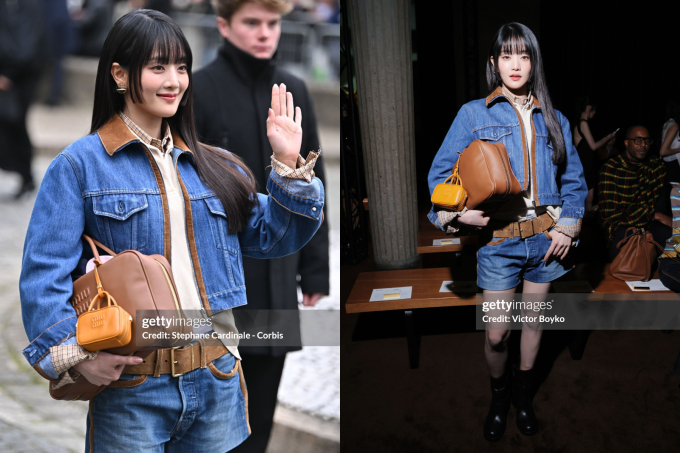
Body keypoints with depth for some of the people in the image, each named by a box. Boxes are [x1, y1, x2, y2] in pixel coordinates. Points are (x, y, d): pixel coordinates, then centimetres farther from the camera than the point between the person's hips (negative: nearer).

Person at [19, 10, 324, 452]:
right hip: (131, 386, -4)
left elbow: (271, 235, 13)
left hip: (217, 379, 5)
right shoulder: (78, 166, -3)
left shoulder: (209, 165, 13)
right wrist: (75, 353, -20)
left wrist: (289, 166, 1)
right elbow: (45, 273, -9)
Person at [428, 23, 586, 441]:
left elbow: (574, 179, 12)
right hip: (499, 239, -3)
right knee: (497, 333, 1)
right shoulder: (474, 114, -1)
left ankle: (523, 395, 35)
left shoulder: (553, 119, 7)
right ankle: (498, 396, 28)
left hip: (545, 239, 3)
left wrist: (567, 226, 0)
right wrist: (458, 212, -17)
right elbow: (440, 172, -1)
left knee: (534, 320, 14)